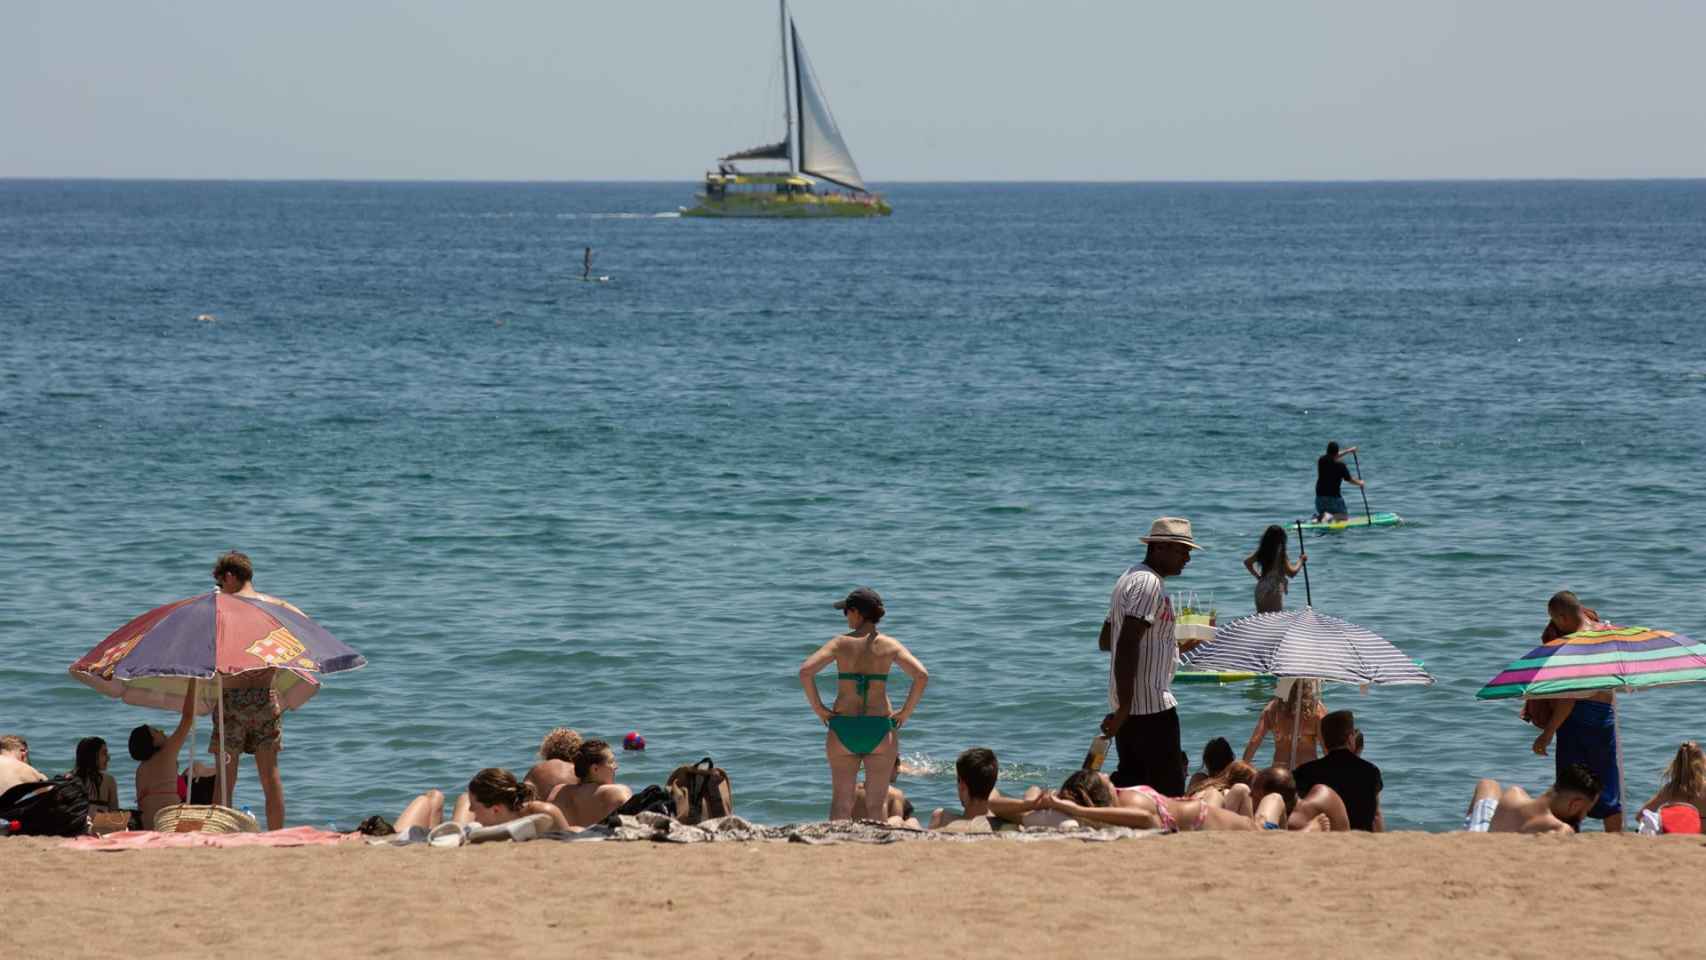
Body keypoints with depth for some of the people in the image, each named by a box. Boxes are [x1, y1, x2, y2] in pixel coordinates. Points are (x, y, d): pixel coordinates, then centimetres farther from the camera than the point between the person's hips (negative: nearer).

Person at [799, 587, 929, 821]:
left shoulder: (841, 643, -2)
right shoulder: (889, 645, 0)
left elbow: (805, 671, -14)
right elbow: (921, 675, -11)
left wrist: (818, 708, -5)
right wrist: (905, 712, -2)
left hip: (843, 726, 0)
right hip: (880, 727, 1)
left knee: (841, 802, 9)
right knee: (875, 805, 7)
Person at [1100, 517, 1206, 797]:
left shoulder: (1130, 578, 18)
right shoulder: (1149, 584, -15)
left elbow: (1106, 641, 25)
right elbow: (1127, 647, -24)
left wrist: (1174, 646, 25)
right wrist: (1124, 708, -26)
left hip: (1129, 703, 10)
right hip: (1151, 704, -10)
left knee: (1130, 782, 13)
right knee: (1168, 788, -6)